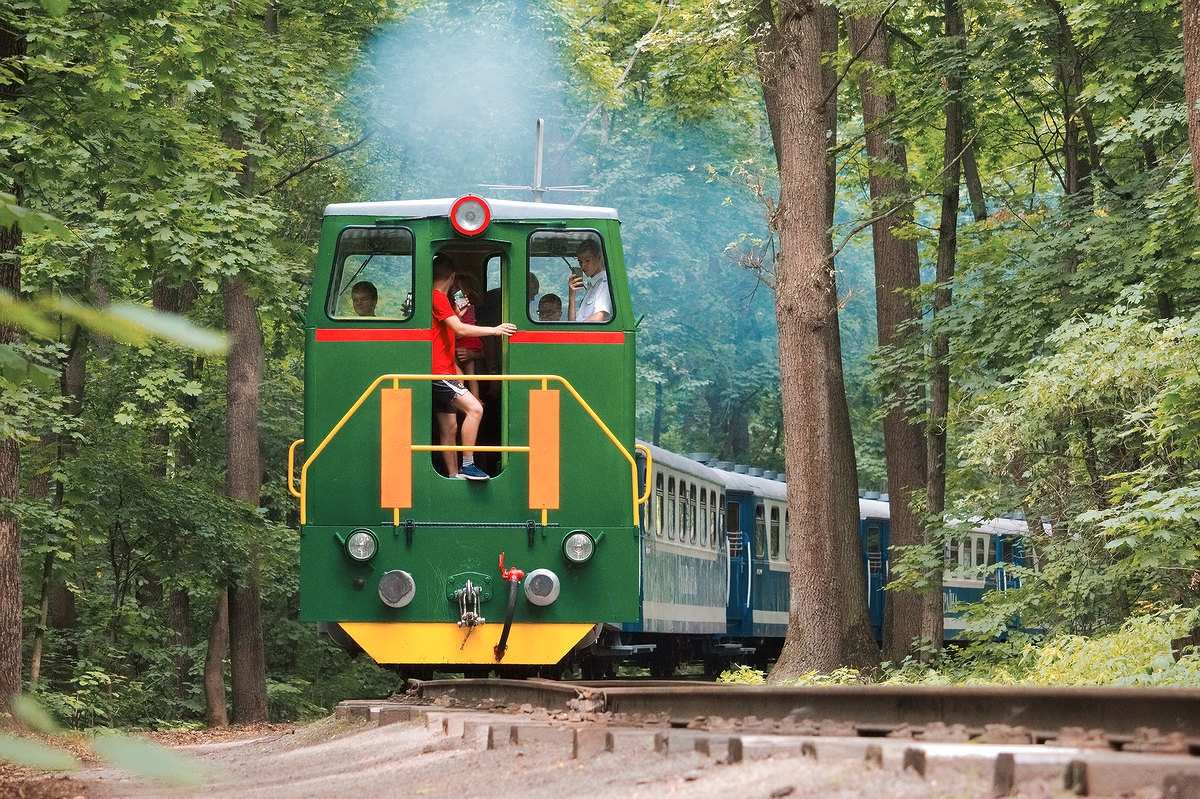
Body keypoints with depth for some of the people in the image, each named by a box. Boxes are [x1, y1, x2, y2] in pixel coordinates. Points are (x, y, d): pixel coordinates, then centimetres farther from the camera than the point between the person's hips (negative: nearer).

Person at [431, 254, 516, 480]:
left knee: (449, 428, 10)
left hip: (443, 373, 11)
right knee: (474, 409, -20)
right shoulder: (438, 298, -10)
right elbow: (460, 329, -20)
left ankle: (453, 474, 11)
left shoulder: (438, 299, 20)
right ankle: (467, 466, -22)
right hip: (440, 373, -11)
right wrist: (494, 330, -19)